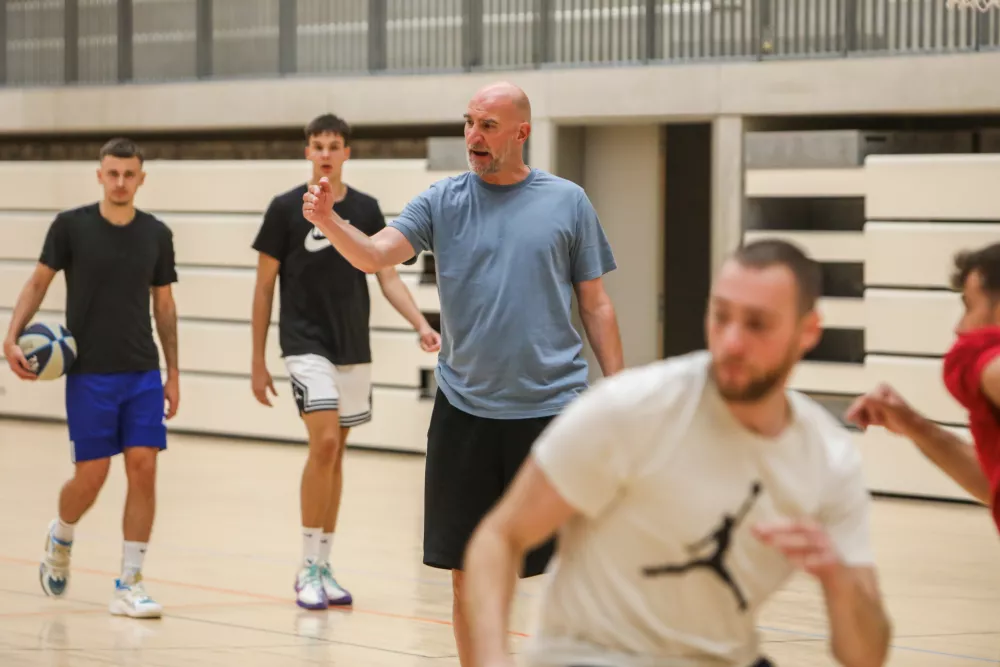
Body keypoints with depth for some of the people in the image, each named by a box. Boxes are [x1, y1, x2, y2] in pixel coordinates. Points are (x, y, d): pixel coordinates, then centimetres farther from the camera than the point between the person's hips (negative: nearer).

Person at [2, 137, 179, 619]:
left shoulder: (157, 234, 4)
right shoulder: (71, 226, -4)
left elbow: (164, 304, 12)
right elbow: (39, 281, 3)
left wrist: (173, 373, 10)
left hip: (143, 373, 2)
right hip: (89, 374, -2)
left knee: (143, 467, -7)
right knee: (91, 475, -4)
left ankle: (129, 586, -1)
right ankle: (60, 538, 30)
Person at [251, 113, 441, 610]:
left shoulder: (366, 209, 5)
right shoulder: (286, 209, -4)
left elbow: (388, 276, 6)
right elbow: (264, 286, 0)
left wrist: (421, 324, -10)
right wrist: (257, 361, -1)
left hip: (354, 349, 4)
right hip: (306, 345, -4)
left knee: (336, 455, 9)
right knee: (324, 443, -18)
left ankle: (323, 567, 18)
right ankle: (308, 569, -9)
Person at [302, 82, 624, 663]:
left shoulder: (568, 202, 3)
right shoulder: (443, 201, 5)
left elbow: (595, 305, 6)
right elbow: (376, 254, -8)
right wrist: (329, 222, -28)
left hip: (551, 407, -2)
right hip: (465, 411, 2)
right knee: (468, 569, 7)